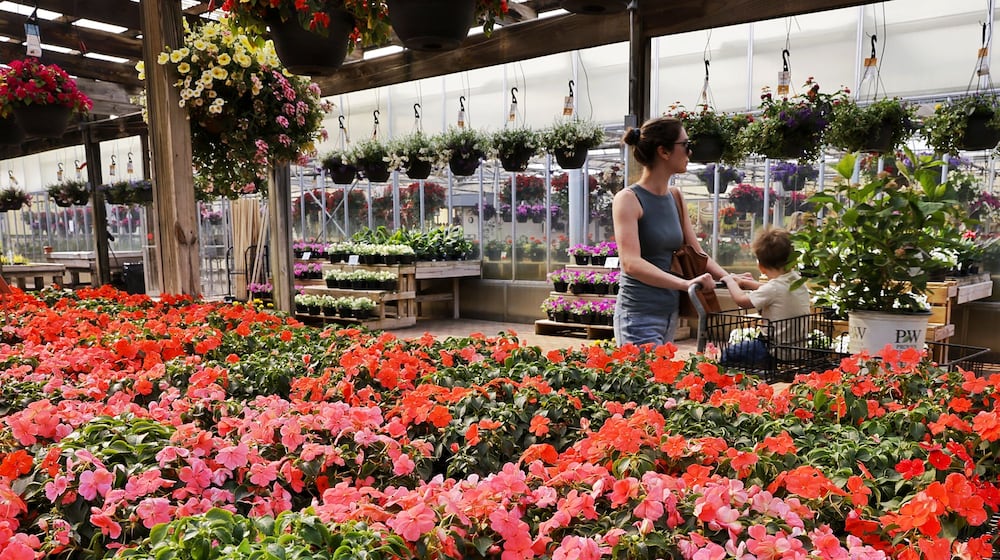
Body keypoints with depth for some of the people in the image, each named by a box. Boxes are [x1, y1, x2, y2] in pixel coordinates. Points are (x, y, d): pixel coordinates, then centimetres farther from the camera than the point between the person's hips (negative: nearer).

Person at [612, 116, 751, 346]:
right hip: (640, 316, -8)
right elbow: (631, 263, -23)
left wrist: (727, 277, 0)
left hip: (670, 312, 8)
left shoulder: (675, 197, 12)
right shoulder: (628, 199, -11)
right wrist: (686, 283, -31)